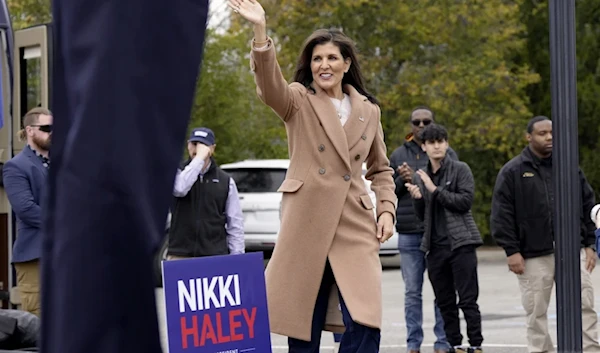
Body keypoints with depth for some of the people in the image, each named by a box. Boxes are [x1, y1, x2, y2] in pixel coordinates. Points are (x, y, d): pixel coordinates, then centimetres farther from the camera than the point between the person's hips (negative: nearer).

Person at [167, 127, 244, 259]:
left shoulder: (226, 181, 10)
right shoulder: (178, 172, 7)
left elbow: (235, 225, 9)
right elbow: (179, 188, -19)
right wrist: (199, 157, -14)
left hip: (215, 255, 1)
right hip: (180, 254, -1)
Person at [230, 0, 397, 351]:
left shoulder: (369, 110, 13)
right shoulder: (298, 101, 4)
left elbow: (380, 168, 22)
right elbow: (270, 87, -19)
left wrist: (387, 210, 5)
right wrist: (261, 32, -35)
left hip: (355, 226, 2)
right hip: (306, 223, -2)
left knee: (365, 325, -10)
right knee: (303, 323, 2)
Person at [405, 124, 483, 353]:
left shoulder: (460, 170, 0)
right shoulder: (420, 176, 13)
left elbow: (466, 200, -12)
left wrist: (435, 190, -14)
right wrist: (417, 198, -4)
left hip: (460, 243, -5)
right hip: (435, 245, 5)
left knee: (468, 299, -7)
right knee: (445, 302, 7)